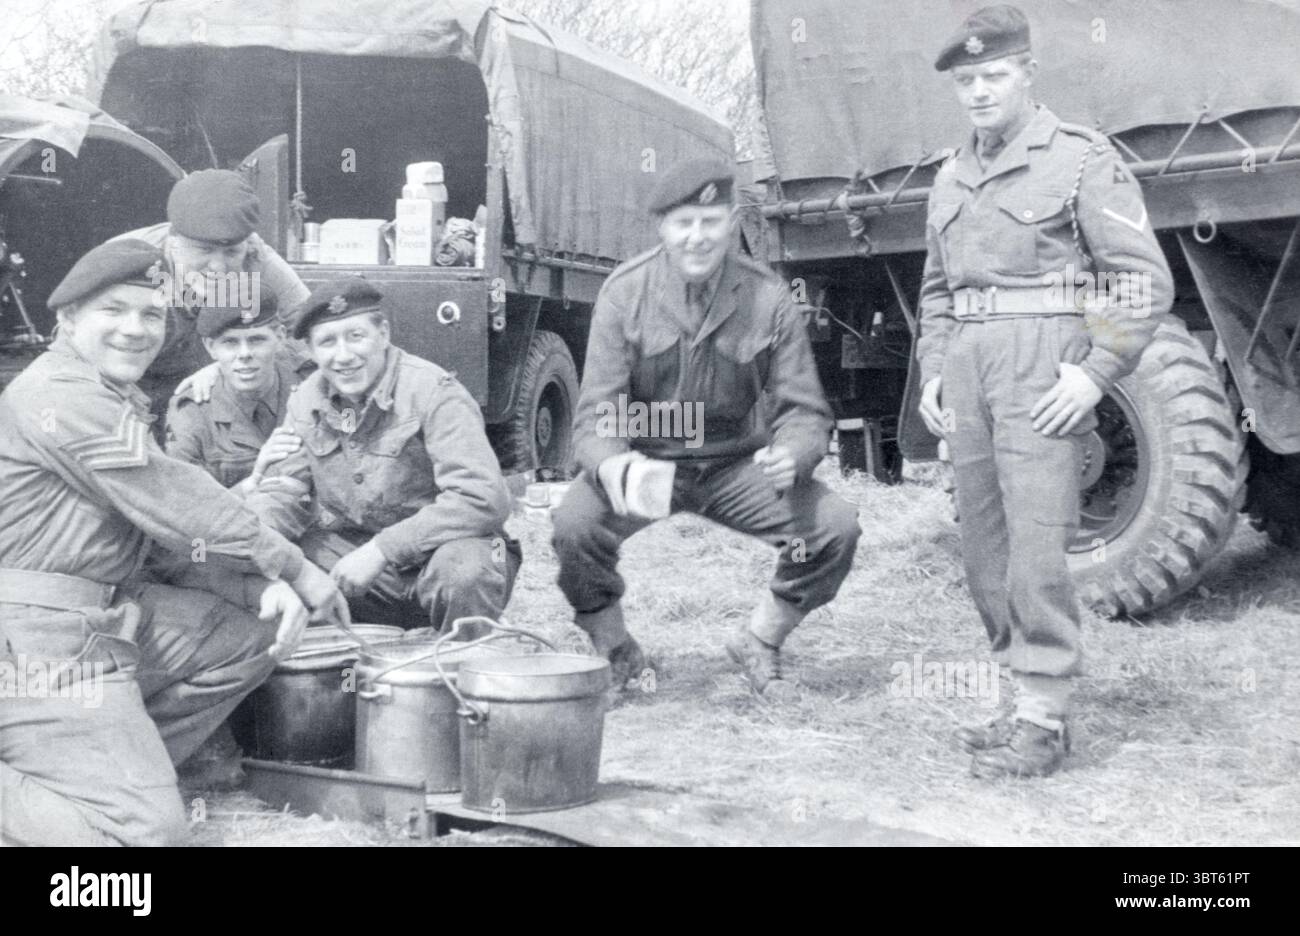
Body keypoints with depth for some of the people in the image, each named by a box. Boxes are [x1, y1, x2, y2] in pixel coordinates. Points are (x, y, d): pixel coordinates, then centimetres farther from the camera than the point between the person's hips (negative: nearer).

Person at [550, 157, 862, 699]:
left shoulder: (767, 298, -8)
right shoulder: (625, 293, -11)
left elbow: (804, 409, -7)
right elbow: (597, 411, -14)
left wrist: (791, 454, -32)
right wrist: (610, 465, -38)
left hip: (737, 464, 2)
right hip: (643, 460, -1)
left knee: (836, 527, -18)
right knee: (574, 524, -30)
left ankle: (759, 644, 10)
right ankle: (614, 654, 1)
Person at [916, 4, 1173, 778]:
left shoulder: (1081, 158, -1)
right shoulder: (952, 178, 18)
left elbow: (1147, 280, -5)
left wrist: (1096, 371, -14)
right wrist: (933, 371, 14)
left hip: (1042, 365, -7)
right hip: (968, 368, 7)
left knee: (1035, 547, -10)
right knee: (985, 551, 7)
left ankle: (1045, 719, -1)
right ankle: (1033, 699, 17)